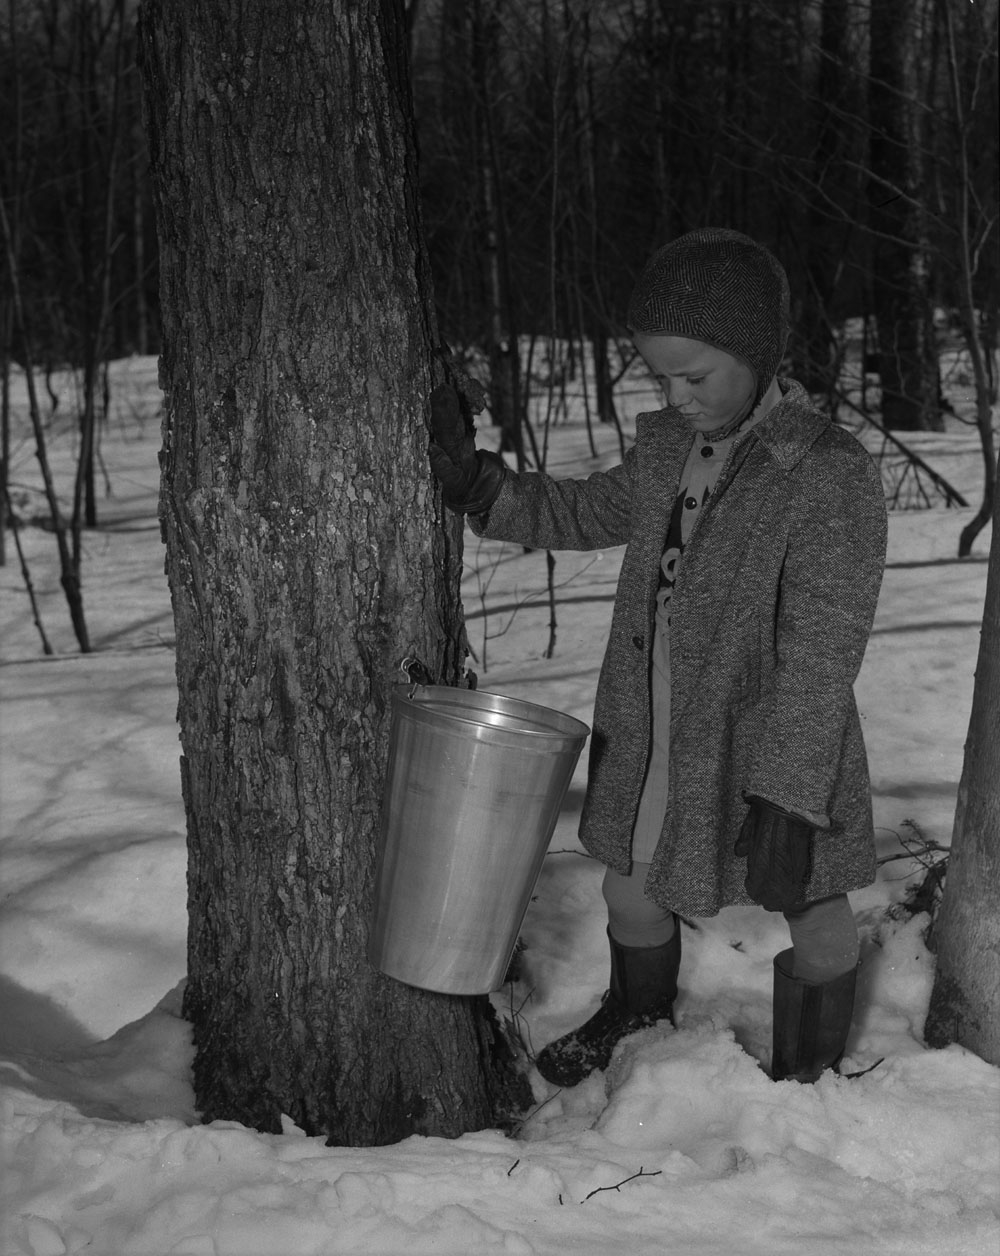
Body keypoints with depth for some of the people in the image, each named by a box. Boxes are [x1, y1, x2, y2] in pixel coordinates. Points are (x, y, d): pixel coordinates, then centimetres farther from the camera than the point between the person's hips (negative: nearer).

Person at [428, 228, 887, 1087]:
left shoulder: (833, 476, -23)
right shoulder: (666, 448, 0)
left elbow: (821, 654, -26)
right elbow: (588, 513, 18)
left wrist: (786, 796, -29)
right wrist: (476, 483, 4)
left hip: (766, 756, -7)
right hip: (651, 740, 7)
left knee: (808, 907, 13)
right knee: (632, 880, 23)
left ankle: (808, 1074, 36)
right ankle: (637, 1015, 52)